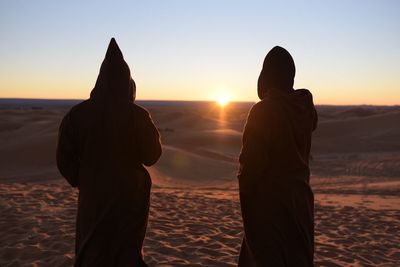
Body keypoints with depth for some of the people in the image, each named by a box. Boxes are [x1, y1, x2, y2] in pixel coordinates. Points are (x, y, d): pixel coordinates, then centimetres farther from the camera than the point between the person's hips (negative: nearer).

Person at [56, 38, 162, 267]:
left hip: (94, 195, 1)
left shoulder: (79, 113, -10)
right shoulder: (138, 116, -14)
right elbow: (152, 156, -5)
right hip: (131, 197, 0)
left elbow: (64, 159, -7)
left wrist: (83, 182, 10)